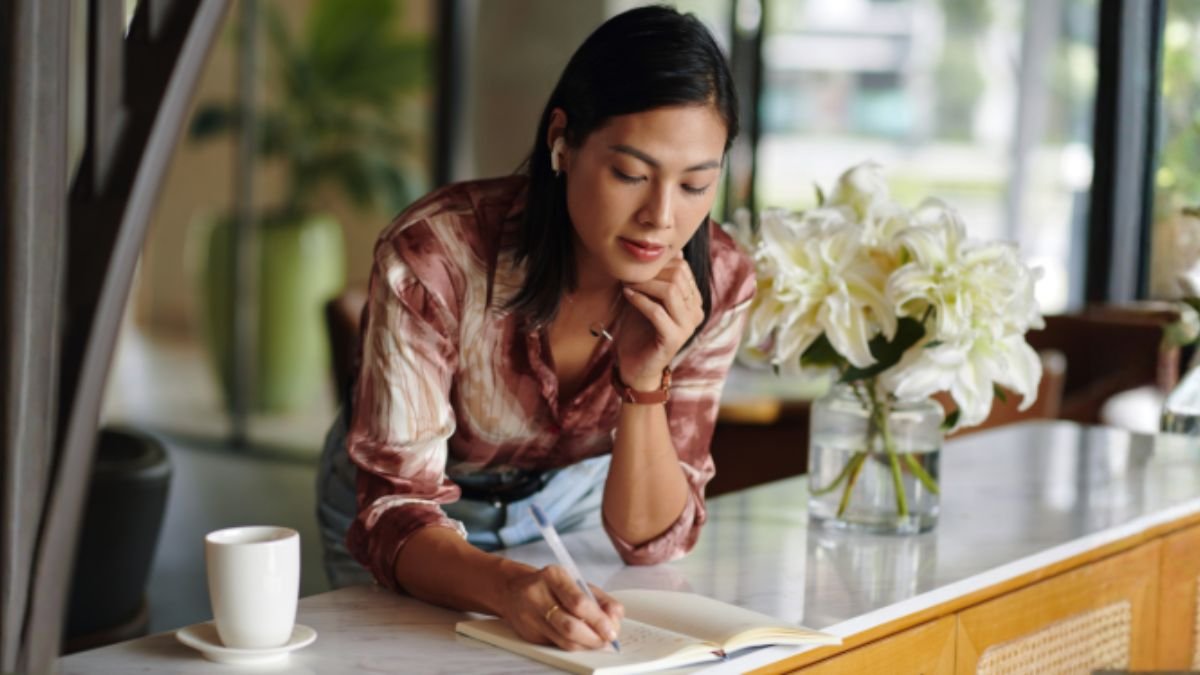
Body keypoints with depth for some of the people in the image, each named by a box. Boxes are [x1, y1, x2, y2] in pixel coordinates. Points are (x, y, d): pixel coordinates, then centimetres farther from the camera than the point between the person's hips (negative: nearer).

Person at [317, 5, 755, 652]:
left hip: (571, 499, 3)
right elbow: (398, 509, -29)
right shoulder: (435, 256, -30)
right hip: (423, 519, -2)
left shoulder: (717, 284, -20)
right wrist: (508, 587, -49)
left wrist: (646, 379, -32)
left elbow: (651, 538, -16)